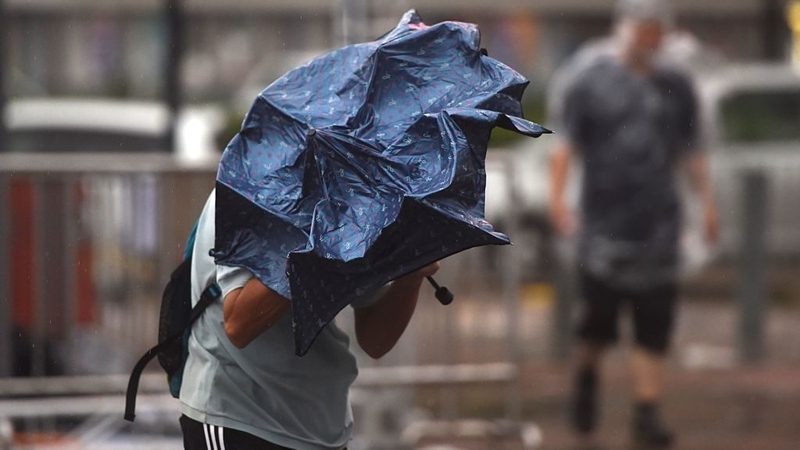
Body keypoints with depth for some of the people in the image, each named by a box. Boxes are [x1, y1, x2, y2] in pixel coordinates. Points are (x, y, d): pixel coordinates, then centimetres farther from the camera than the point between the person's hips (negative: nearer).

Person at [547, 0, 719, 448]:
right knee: (599, 319, -1)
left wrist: (708, 201, 6)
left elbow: (692, 150, 16)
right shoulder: (588, 79, 2)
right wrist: (557, 197, -14)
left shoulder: (676, 86, 12)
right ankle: (587, 376, 27)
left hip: (660, 224, 3)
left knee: (655, 327, -2)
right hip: (605, 222, -3)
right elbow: (565, 144, -2)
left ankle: (648, 414, 1)